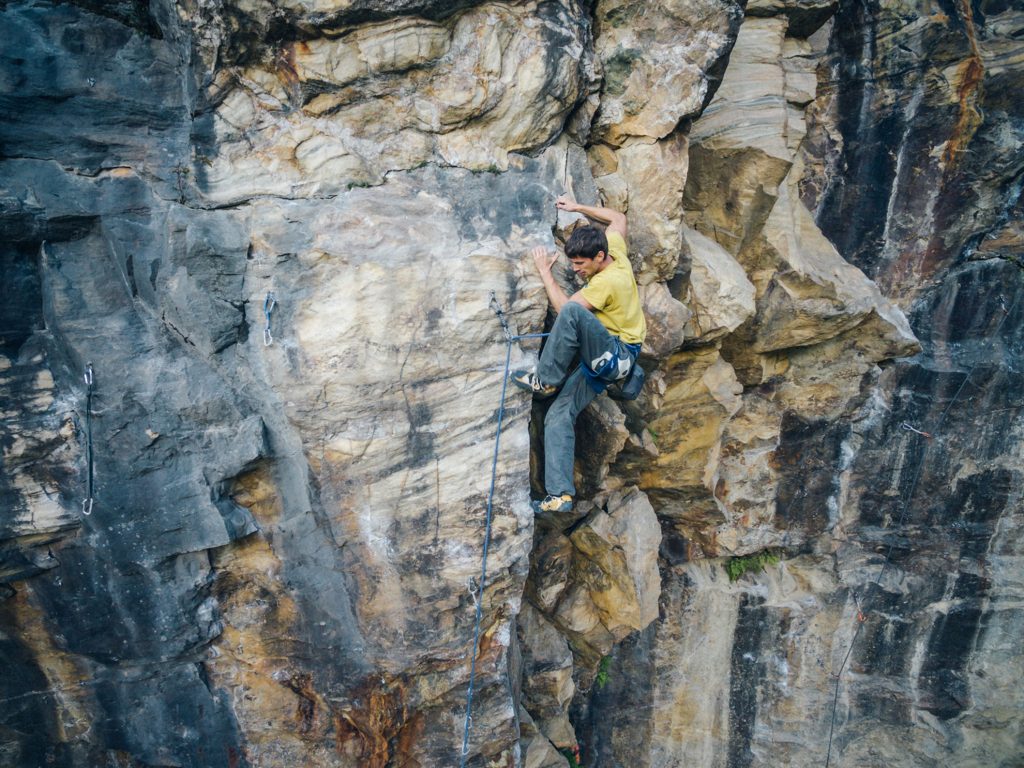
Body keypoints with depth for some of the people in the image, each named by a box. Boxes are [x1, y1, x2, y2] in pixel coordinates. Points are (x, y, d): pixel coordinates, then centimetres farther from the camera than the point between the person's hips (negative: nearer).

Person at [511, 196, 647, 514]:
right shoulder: (614, 250, 4)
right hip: (600, 358, 10)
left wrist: (544, 270, -8)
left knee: (572, 311, -36)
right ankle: (560, 495, -13)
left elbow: (563, 306, -19)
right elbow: (618, 218, 24)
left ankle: (545, 379, -20)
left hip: (616, 356, -10)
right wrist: (577, 208, 23)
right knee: (559, 416, -7)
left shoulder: (607, 281, -22)